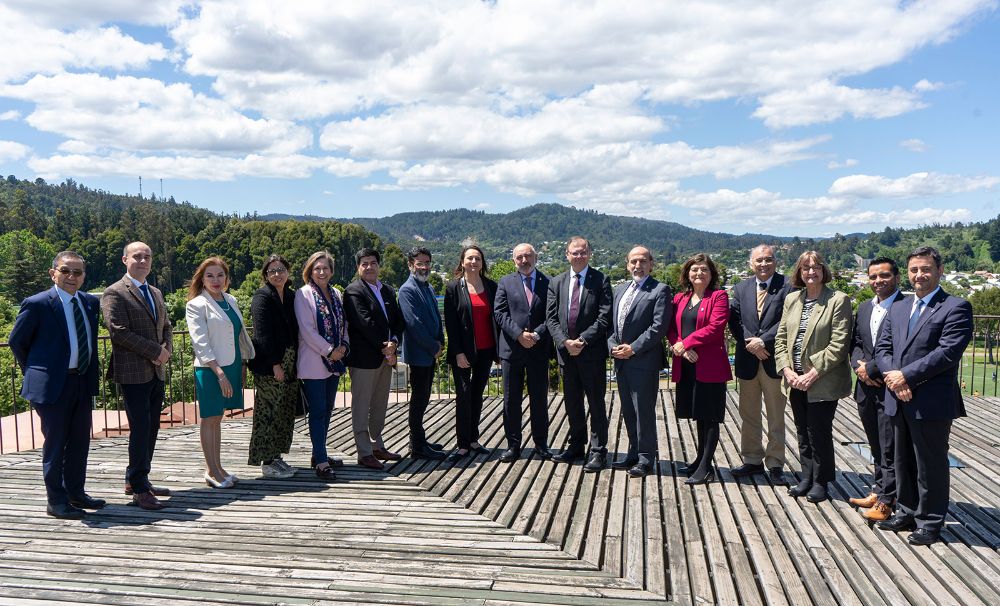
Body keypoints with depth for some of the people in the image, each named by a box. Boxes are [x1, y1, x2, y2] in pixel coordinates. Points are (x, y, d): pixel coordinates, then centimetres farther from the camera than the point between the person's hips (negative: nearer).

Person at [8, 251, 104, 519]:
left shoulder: (91, 302, 7)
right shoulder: (37, 304, -11)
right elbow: (17, 342, -1)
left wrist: (92, 372, 12)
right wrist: (35, 373, 3)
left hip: (83, 381, 6)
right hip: (53, 384, -6)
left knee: (80, 441, 14)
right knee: (55, 442, 3)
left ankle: (76, 492, 28)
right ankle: (56, 501, 14)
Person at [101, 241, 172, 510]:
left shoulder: (156, 293, 17)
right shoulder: (114, 293, -7)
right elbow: (119, 331, -16)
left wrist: (166, 350, -1)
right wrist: (156, 351, -15)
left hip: (156, 372, 8)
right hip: (133, 373, -7)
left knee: (151, 428, 11)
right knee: (140, 429, -6)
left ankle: (136, 480, 23)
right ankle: (139, 489, 3)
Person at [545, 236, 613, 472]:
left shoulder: (600, 281, -3)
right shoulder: (556, 282, 9)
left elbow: (605, 316, -11)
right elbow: (551, 317, 3)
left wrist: (582, 340, -16)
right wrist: (565, 342, -11)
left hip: (592, 351, -4)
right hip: (565, 351, 4)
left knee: (596, 403, 3)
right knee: (572, 402, 14)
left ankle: (597, 451, 11)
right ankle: (576, 445, 28)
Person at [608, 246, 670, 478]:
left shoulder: (660, 290, -5)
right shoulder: (620, 289, 17)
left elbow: (659, 327, -14)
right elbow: (611, 323, 16)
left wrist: (633, 348, -16)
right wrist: (613, 346, -1)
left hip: (644, 361, -7)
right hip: (621, 361, 7)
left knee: (644, 410, -2)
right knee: (628, 411, 14)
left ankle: (646, 458, 8)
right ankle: (634, 452, 26)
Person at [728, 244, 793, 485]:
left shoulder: (786, 287, -5)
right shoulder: (741, 289, 9)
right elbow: (734, 320, 1)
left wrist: (763, 340, -17)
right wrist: (750, 343, -11)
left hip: (774, 359, -4)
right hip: (747, 360, 4)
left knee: (776, 417, 6)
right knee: (748, 415, 13)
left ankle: (775, 464, 15)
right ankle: (752, 460, 25)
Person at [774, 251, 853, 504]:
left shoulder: (838, 300, -9)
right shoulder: (791, 300, 9)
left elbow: (838, 344, -14)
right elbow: (781, 338, 9)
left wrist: (812, 374, -17)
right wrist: (787, 371, -4)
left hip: (822, 382, -5)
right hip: (796, 382, 5)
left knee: (819, 433, 2)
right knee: (803, 433, 14)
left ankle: (820, 482, 18)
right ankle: (807, 477, 28)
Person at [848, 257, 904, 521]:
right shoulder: (864, 308, 14)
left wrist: (871, 369, -15)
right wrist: (859, 366, -3)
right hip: (867, 388, 7)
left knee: (889, 448, 1)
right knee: (876, 446, 18)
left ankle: (885, 501, 10)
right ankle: (878, 491, 30)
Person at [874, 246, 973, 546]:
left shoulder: (956, 308, -7)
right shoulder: (898, 308, 14)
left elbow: (948, 353, -17)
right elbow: (882, 347, 10)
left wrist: (906, 375, -17)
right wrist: (892, 377, -9)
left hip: (932, 402, -6)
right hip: (899, 400, 6)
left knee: (930, 465, 5)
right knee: (903, 462, 17)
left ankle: (930, 522, 18)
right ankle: (906, 512, 32)